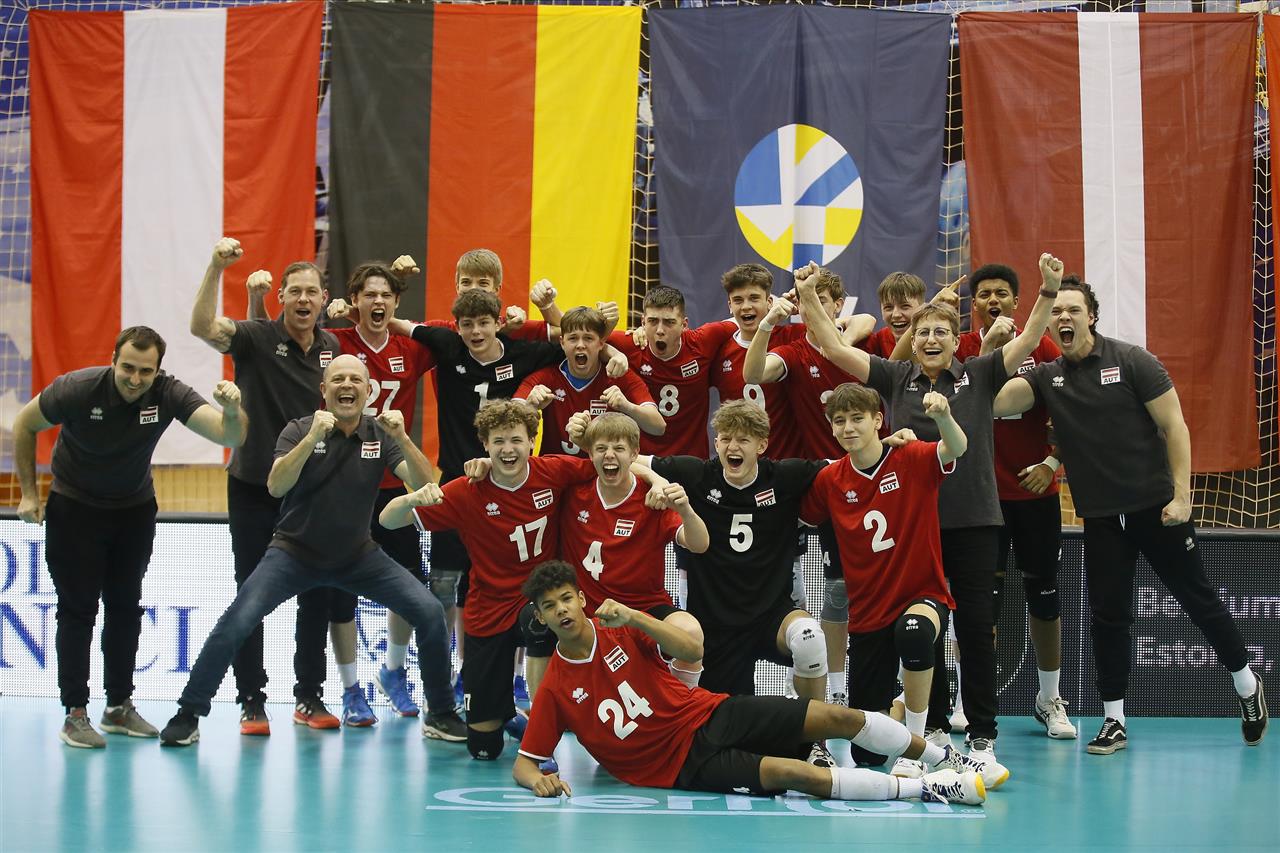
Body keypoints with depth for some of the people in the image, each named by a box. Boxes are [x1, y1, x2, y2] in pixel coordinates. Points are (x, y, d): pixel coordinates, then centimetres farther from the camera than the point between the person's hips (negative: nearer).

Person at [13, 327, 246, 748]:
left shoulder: (168, 394, -22)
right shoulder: (77, 389, -26)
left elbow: (229, 435, -33)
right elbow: (25, 425, -8)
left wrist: (231, 410, -57)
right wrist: (29, 493, -7)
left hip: (134, 510, 3)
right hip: (74, 508, -3)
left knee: (126, 607, 9)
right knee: (78, 609, -4)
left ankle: (119, 706, 20)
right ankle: (75, 713, 1)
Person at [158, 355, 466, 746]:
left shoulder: (380, 435, -5)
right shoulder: (300, 429, -11)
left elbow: (423, 483, -16)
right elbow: (276, 486, -27)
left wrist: (402, 438, -32)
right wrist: (312, 438, -38)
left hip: (357, 556, 2)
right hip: (295, 552, -2)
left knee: (429, 612, -12)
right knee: (236, 622, -22)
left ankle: (440, 715, 4)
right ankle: (187, 716, -9)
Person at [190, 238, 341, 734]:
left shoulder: (331, 348, 5)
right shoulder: (257, 338, -9)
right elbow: (202, 326, -27)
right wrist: (217, 267, -39)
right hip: (253, 487, -4)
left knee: (317, 595, 7)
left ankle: (309, 697, 17)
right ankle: (251, 701, 9)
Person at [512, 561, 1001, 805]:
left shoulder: (618, 629, 1)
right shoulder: (555, 689, -6)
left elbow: (690, 650, -8)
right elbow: (522, 763, -3)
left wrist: (632, 617, -22)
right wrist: (538, 780, -28)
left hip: (710, 716, 4)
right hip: (681, 765, -4)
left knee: (841, 718, -6)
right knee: (792, 773, -28)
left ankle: (945, 759, 13)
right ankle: (926, 789, -25)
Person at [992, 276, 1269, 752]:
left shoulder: (1132, 361, -7)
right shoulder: (1047, 378, 3)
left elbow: (1174, 427, -7)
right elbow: (997, 400, -14)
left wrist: (1181, 495, -12)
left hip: (1156, 508, -3)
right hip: (1100, 516, 3)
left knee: (1197, 599, 6)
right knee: (1107, 615, 2)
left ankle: (1246, 686, 25)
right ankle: (1114, 722, 12)